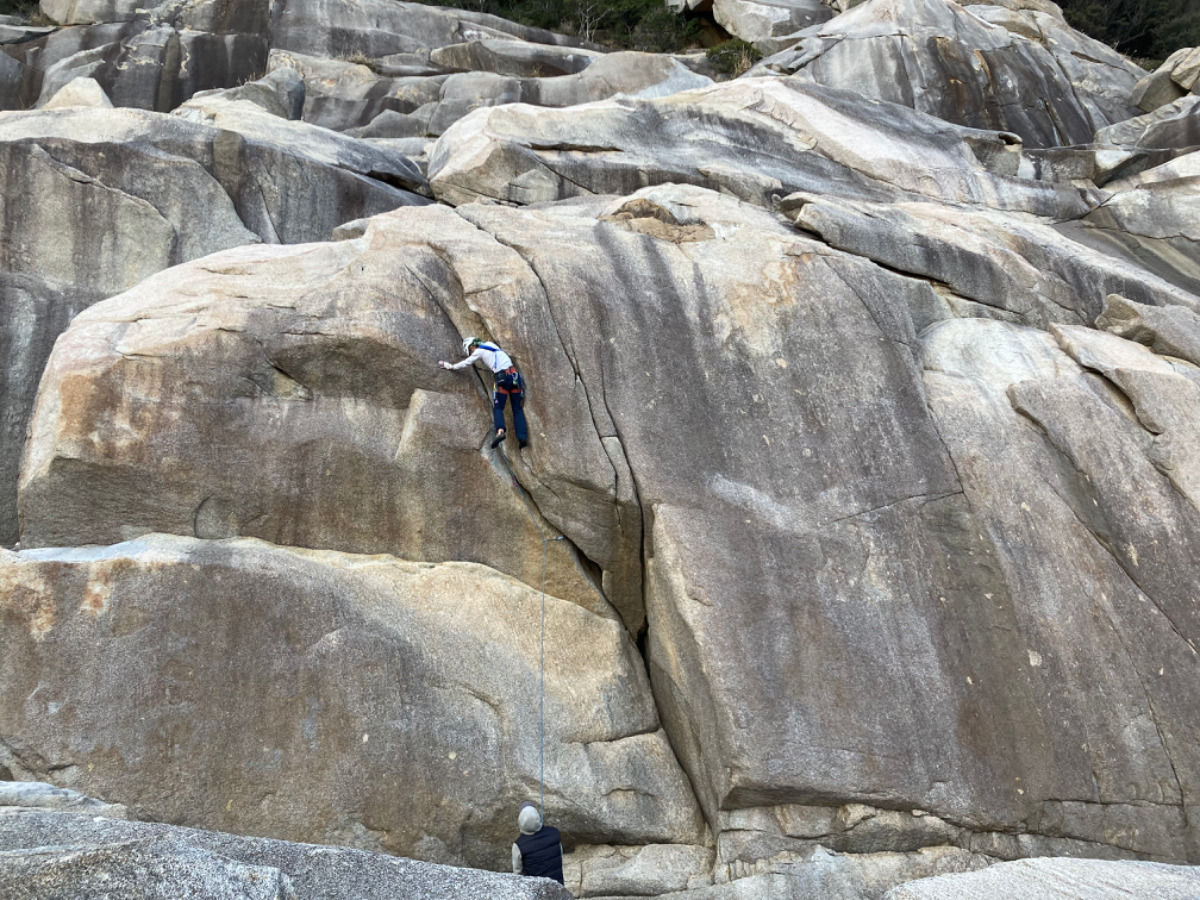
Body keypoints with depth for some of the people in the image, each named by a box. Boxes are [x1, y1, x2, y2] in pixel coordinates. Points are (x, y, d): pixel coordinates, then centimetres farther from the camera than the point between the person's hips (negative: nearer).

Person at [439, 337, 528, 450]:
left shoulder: (479, 351, 7)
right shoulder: (490, 345, 24)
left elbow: (466, 363, 16)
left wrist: (450, 366, 30)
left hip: (502, 377, -6)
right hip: (514, 374, 6)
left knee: (498, 408, -2)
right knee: (518, 409, 4)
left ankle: (500, 430, -28)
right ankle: (522, 437, -10)